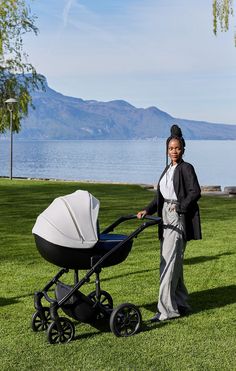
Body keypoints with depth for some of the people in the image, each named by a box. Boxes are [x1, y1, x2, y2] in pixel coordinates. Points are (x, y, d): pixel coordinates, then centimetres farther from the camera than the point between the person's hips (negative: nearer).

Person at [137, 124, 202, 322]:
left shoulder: (186, 168, -6)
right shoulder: (168, 169, 18)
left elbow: (195, 192, -15)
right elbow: (160, 196, 19)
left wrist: (180, 207, -19)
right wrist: (147, 210, 7)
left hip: (178, 219, -8)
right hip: (166, 218, 8)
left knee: (169, 263, -11)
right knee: (174, 263, 12)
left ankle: (166, 309, -8)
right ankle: (181, 304, 22)